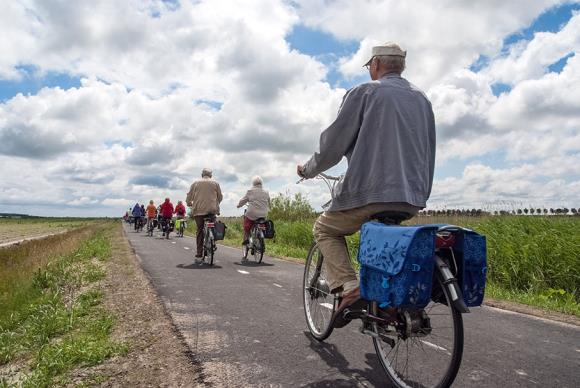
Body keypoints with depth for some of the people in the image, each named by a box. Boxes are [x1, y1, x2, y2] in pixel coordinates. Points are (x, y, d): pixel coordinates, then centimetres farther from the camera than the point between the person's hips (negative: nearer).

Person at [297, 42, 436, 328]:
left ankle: (348, 287, -5)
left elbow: (333, 142, -4)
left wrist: (308, 170, 13)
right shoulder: (422, 99, 17)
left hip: (370, 192, -6)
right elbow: (429, 152, 20)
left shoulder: (364, 92, -2)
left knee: (325, 228, 16)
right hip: (413, 198, 7)